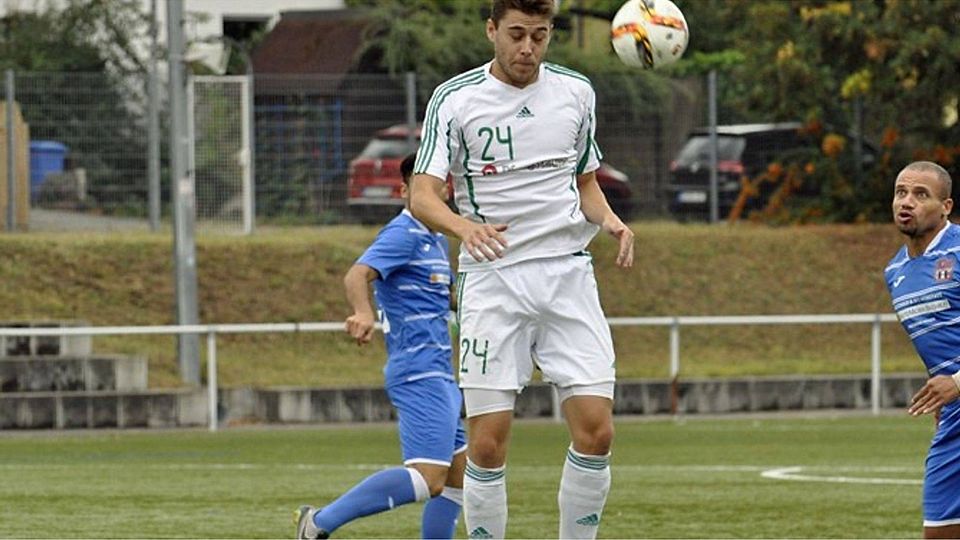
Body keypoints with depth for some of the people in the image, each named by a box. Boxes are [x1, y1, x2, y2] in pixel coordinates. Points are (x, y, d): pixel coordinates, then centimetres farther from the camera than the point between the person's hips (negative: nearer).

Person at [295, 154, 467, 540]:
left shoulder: (438, 241, 19)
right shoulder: (402, 234, -10)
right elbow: (357, 275, -28)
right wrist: (363, 312, -48)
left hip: (439, 374, 10)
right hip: (419, 373, -10)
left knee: (460, 474, 13)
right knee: (428, 479, -22)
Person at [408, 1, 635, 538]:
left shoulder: (576, 91, 8)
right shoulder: (455, 99, -3)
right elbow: (423, 196, -7)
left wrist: (610, 220, -1)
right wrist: (466, 227, -29)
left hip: (568, 272, 3)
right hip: (492, 278, -3)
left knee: (596, 431, -8)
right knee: (488, 443, -7)